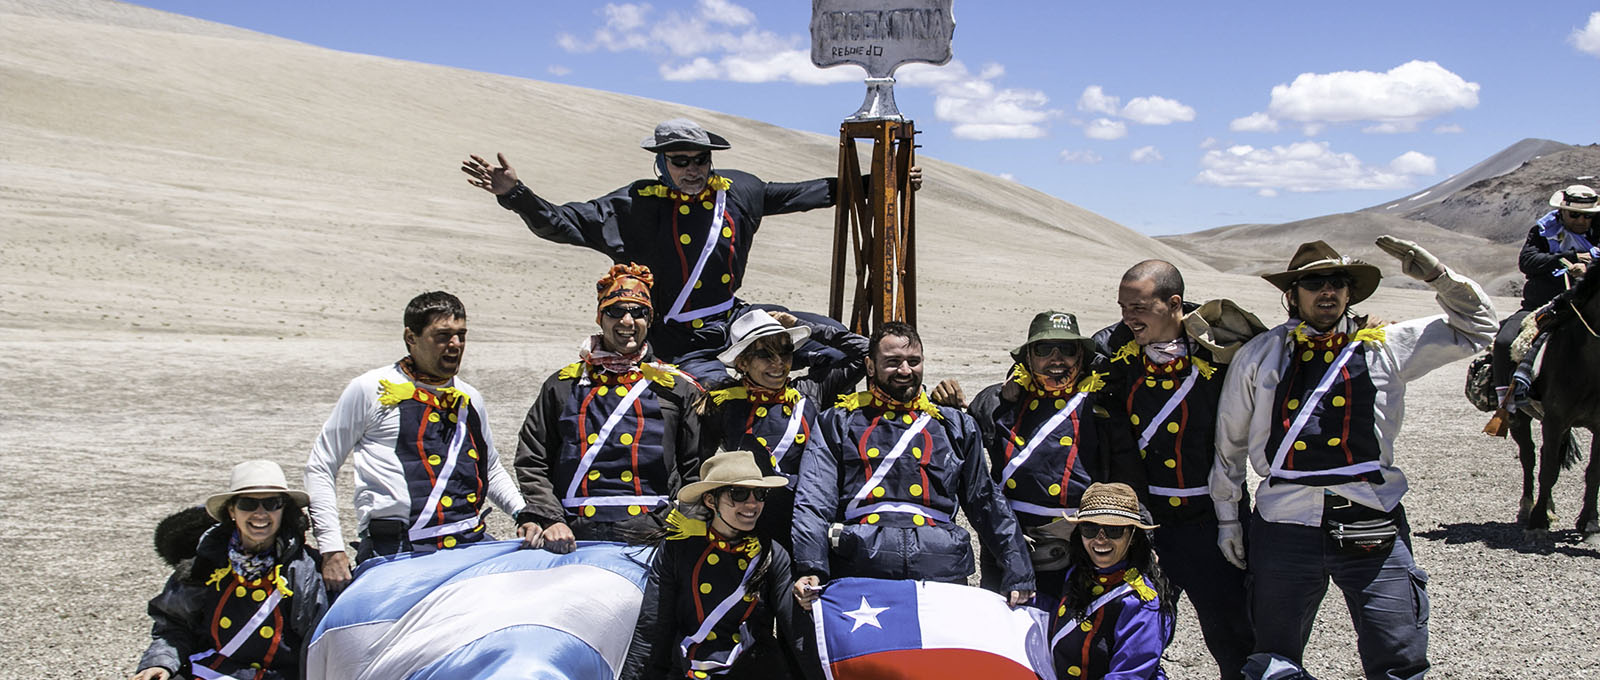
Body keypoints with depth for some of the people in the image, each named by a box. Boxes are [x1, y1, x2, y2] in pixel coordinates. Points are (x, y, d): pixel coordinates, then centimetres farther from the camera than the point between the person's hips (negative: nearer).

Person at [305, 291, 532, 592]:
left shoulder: (470, 399, 19)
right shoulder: (369, 390, 4)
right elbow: (321, 467, 7)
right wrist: (332, 550, -1)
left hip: (473, 544, 5)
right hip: (396, 552, -5)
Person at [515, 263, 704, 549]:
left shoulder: (678, 388, 16)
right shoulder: (563, 385, 19)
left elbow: (697, 472, 11)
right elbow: (531, 464, 14)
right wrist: (549, 522, -2)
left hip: (652, 537, -2)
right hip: (576, 537, 2)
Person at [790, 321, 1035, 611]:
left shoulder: (955, 426, 26)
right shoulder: (837, 423, 18)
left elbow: (986, 502, 26)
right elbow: (813, 501, 7)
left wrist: (1018, 574, 16)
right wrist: (810, 569, -9)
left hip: (940, 573, 2)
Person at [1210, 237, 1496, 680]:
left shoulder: (1386, 348, 9)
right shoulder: (1258, 357, 8)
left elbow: (1476, 330, 15)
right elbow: (1229, 443, 17)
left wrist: (1437, 276, 2)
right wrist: (1227, 516, 18)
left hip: (1372, 527, 0)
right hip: (1285, 529, 0)